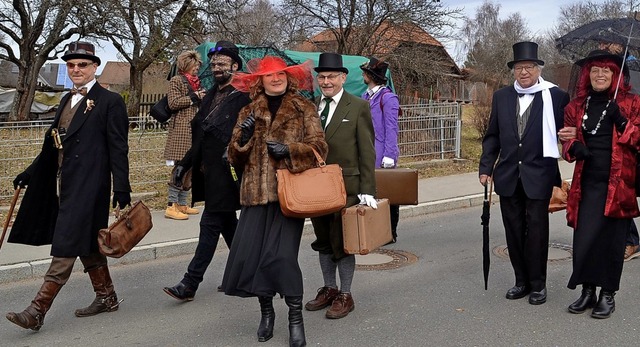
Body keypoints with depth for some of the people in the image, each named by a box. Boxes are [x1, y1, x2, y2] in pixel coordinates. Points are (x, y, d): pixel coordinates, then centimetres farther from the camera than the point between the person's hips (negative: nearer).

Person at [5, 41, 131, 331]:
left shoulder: (110, 101, -7)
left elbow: (118, 148, -11)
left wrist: (122, 188, -15)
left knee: (65, 247, -7)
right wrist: (30, 173, 17)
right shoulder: (68, 100, 16)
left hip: (87, 186, -9)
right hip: (64, 184, 9)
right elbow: (55, 143, 20)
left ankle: (37, 311, -5)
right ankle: (106, 297, 28)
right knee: (86, 244, 15)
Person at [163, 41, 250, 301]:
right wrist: (184, 164, 15)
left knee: (210, 225, -4)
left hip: (224, 173, -9)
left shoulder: (243, 98, -11)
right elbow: (199, 136, 18)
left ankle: (190, 284, 1)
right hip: (208, 172, 9)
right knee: (227, 224, 16)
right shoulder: (211, 96, 15)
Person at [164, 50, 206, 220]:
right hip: (181, 130, -8)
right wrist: (194, 97, -10)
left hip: (195, 129, 8)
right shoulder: (176, 81, -1)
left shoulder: (195, 81, 22)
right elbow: (173, 103, -12)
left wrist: (203, 97, 10)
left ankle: (182, 204, 14)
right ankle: (172, 206, -8)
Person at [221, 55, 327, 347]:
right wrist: (243, 137, -9)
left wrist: (289, 150, -18)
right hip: (256, 194, 4)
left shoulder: (303, 109, 6)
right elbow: (235, 159, 11)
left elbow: (319, 147, -2)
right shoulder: (248, 113, 14)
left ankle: (295, 319, 7)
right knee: (249, 254, -1)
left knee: (282, 255, -11)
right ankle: (266, 311, 22)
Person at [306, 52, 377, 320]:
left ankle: (345, 295, 16)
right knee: (323, 240, 14)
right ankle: (329, 289, 30)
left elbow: (366, 152, -6)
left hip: (346, 186, -4)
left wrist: (367, 190, -11)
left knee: (343, 241, 2)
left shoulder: (358, 107, -3)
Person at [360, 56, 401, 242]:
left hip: (381, 156, -7)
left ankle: (390, 234, 13)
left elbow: (391, 129, -12)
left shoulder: (388, 98, -9)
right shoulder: (365, 97, 13)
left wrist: (388, 156, -16)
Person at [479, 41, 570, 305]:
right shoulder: (501, 97, 7)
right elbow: (492, 136, 10)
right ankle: (522, 281, 23)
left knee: (536, 230, 1)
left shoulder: (556, 96, -3)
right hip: (508, 176, 4)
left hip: (539, 176, -3)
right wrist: (486, 168, 6)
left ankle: (538, 284, 16)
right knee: (514, 230, 10)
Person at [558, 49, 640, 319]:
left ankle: (608, 294, 19)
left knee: (612, 239, 3)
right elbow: (568, 142, 13)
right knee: (583, 238, -3)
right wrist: (574, 147, -10)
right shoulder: (576, 106, 10)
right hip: (587, 184, 2)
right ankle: (587, 291, 15)